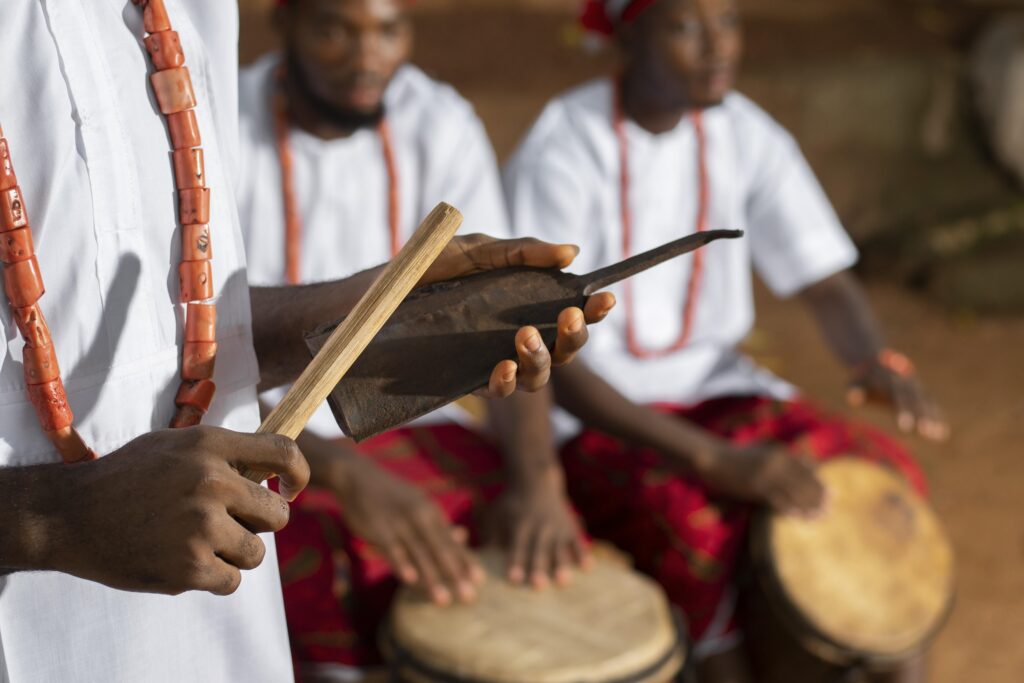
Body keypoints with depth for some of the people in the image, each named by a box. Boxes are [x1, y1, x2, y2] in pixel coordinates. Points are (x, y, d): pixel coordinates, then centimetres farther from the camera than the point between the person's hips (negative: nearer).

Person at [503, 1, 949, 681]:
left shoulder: (745, 135, -1)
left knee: (887, 470, -17)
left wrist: (877, 362, -23)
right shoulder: (559, 156, -18)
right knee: (702, 520, -33)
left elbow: (828, 283, 2)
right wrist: (716, 460, -31)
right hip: (590, 415, -5)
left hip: (715, 389, 5)